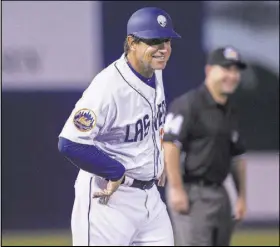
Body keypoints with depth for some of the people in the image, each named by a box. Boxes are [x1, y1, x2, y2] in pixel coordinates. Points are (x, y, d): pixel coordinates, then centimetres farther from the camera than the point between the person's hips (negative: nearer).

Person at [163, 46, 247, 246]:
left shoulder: (231, 111, 16)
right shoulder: (188, 104, -10)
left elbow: (237, 156, 22)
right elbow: (170, 145, -16)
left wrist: (242, 195, 15)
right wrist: (176, 189, -21)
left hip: (219, 193, 9)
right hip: (191, 193, -9)